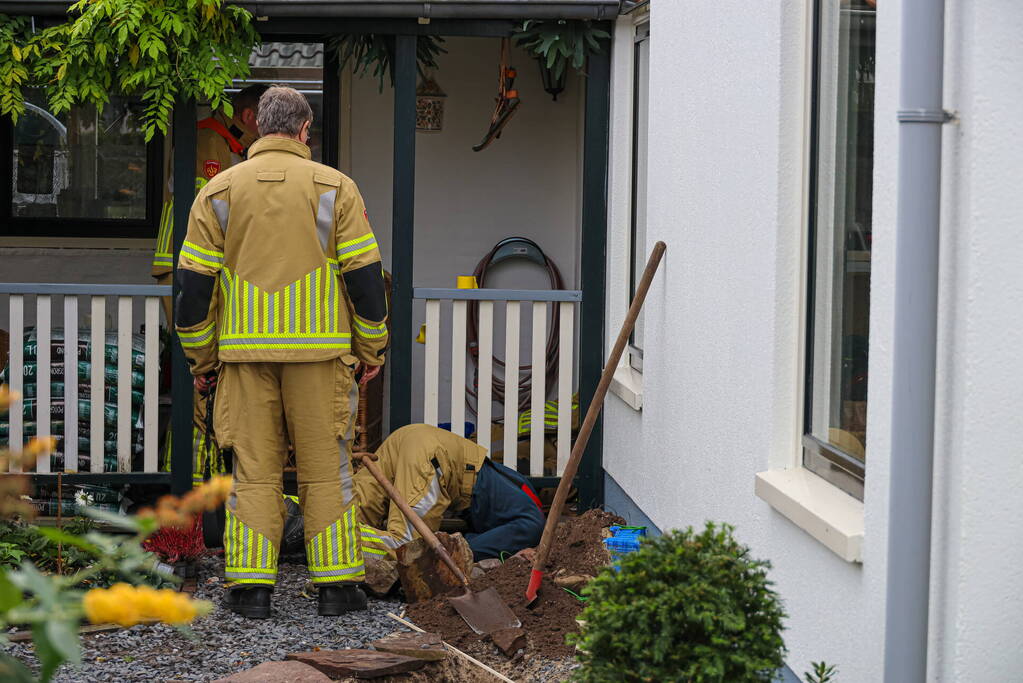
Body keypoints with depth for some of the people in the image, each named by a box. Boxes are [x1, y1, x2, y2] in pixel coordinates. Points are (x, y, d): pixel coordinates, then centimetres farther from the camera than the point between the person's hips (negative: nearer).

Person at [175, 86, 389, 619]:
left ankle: (250, 586, 4)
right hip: (318, 352, -1)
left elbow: (194, 283, 5)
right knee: (325, 467, 5)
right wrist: (371, 349, 10)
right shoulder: (335, 189, 0)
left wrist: (202, 357, 14)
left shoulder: (219, 191, 5)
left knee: (254, 468, 6)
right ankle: (336, 583, 6)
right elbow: (365, 275, 0)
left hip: (245, 354, 1)